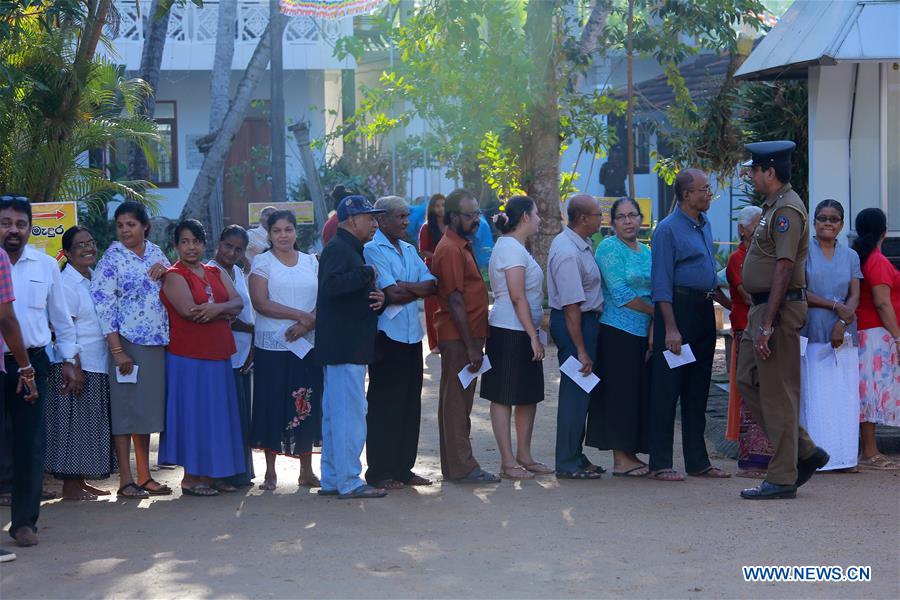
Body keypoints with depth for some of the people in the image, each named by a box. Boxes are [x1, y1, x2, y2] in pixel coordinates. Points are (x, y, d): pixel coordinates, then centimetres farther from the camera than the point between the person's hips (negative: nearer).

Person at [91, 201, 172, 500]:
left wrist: (165, 272, -2)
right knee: (125, 409, -3)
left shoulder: (155, 253, 10)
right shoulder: (112, 259, -6)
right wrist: (117, 351, -17)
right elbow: (103, 306, -11)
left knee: (147, 409, 10)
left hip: (157, 343, 5)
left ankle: (144, 476, 18)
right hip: (127, 343, -5)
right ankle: (125, 480, 0)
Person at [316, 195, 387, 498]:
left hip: (349, 346, 11)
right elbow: (332, 285, -31)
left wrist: (377, 298, 7)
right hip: (344, 347, -11)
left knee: (335, 414, 13)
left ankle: (331, 479, 18)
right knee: (350, 414, -9)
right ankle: (348, 481, -7)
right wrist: (368, 273, -20)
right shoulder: (338, 249, -13)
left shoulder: (350, 249, 21)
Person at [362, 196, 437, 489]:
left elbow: (432, 285, 3)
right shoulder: (372, 250, -8)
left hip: (411, 334, 7)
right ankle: (379, 472, 4)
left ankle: (403, 468, 16)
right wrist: (419, 290, -2)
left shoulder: (409, 250, 15)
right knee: (384, 405, -2)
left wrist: (404, 287, -13)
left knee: (410, 404, 9)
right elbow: (392, 295, -18)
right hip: (387, 335, -7)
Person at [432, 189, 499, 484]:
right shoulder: (450, 250, -15)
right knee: (457, 402, -6)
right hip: (458, 338, -10)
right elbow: (455, 301, -19)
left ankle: (455, 465, 18)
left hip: (467, 336, 10)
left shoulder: (462, 246, 17)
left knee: (457, 401, 13)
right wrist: (471, 346, -19)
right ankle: (462, 467, -4)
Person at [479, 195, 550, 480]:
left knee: (529, 396, 12)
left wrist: (535, 333, 21)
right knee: (504, 398, -4)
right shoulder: (511, 248, -13)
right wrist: (533, 336, -17)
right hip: (510, 334, -10)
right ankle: (508, 462, -2)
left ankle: (523, 456, 19)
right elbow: (518, 297, -18)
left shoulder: (514, 247, 18)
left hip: (522, 334, 10)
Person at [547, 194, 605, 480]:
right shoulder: (568, 253, -23)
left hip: (584, 320, 11)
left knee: (580, 392, 16)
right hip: (575, 325, -11)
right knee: (575, 393, -5)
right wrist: (581, 350, -23)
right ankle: (568, 464, 1)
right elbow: (571, 306, -24)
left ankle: (574, 456, 25)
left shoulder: (579, 244, 10)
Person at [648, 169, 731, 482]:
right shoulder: (668, 229, -10)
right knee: (667, 389, -5)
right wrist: (670, 328, -20)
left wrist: (730, 303, 22)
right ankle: (660, 464, -1)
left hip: (704, 311, 8)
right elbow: (661, 282, -14)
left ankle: (698, 461, 18)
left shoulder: (704, 224, 14)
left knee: (697, 391, 12)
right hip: (678, 308, -8)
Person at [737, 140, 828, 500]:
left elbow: (784, 270, -21)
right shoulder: (772, 207, 17)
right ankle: (805, 452, 18)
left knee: (777, 393, -5)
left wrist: (767, 325, -24)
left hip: (779, 309, -10)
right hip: (762, 308, 10)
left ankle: (782, 479, 2)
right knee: (748, 382, 12)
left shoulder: (787, 210, -15)